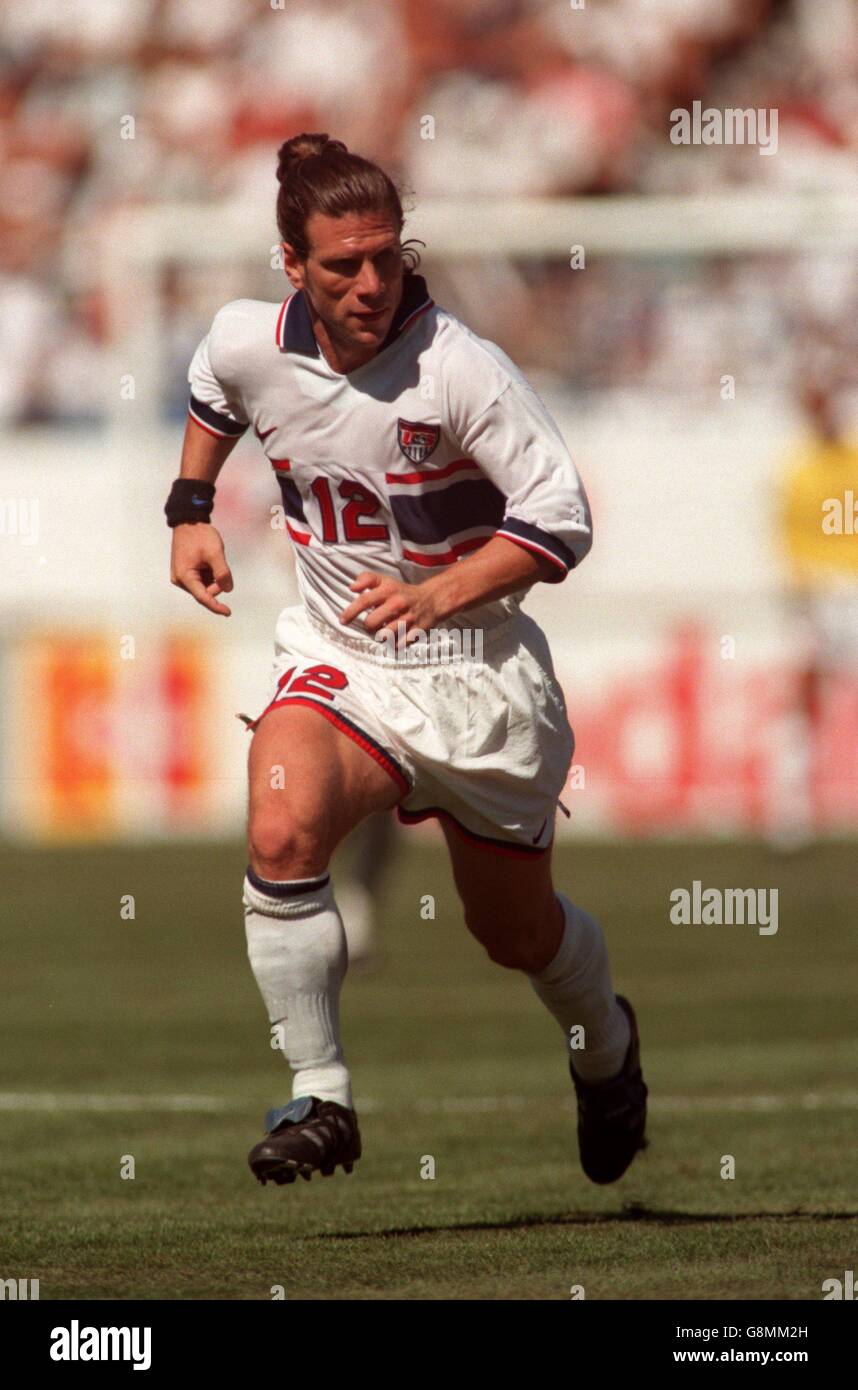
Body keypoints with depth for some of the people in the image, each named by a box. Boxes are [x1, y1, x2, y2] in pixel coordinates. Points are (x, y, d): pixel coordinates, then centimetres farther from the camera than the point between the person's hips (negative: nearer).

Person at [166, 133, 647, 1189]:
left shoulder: (461, 369, -21)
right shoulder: (248, 345, -8)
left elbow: (560, 519, -20)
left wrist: (439, 595, -30)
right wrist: (190, 509, 10)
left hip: (479, 674, -2)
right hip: (334, 659, 2)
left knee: (516, 931, 14)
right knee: (281, 830, -30)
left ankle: (607, 1048, 50)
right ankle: (319, 1100, -20)